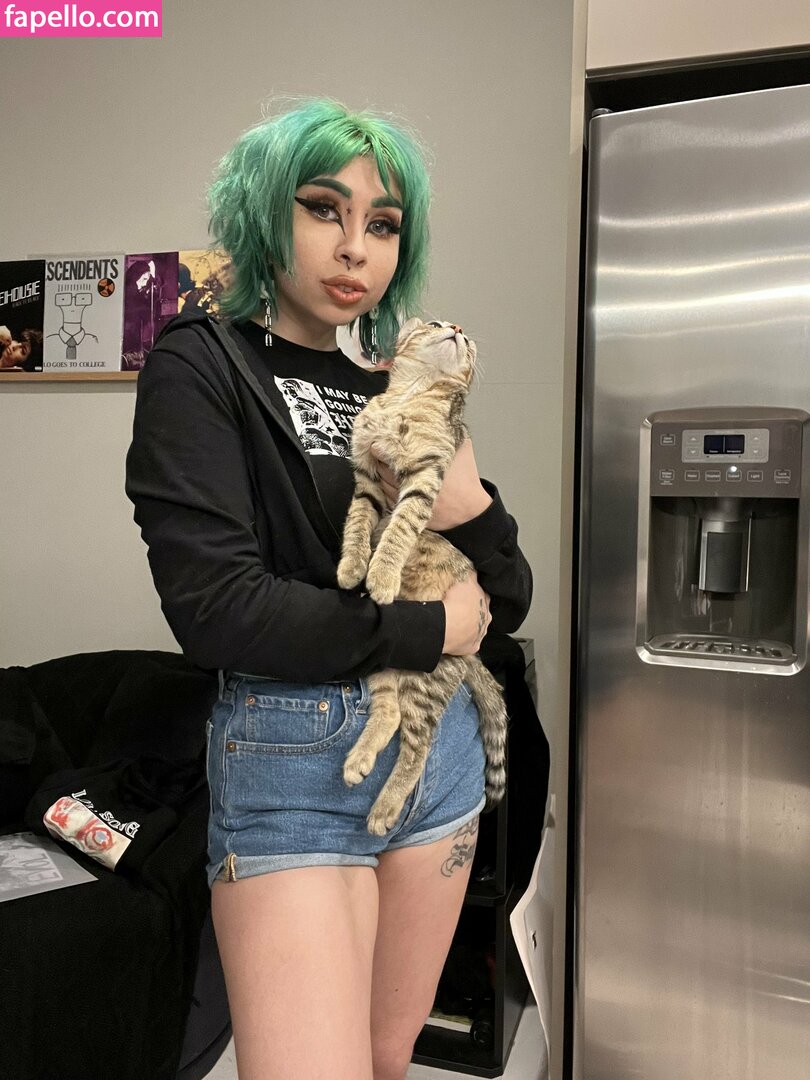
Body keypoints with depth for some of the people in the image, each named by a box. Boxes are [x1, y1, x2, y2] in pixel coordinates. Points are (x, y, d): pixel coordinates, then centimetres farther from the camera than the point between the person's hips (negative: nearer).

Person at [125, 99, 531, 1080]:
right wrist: (430, 630, -10)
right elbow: (214, 606, -19)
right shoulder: (200, 367, -7)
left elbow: (511, 603, 10)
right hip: (292, 753, -5)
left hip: (437, 743, 6)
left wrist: (473, 513, -12)